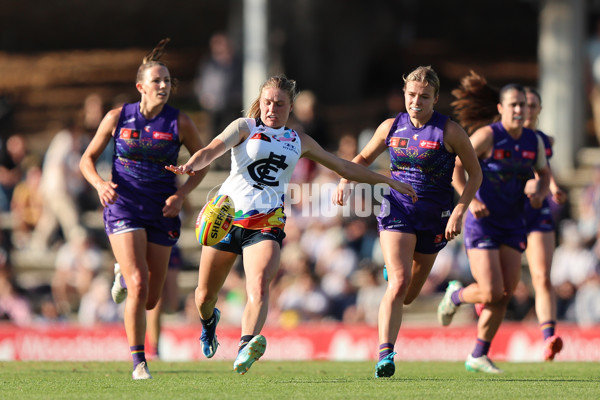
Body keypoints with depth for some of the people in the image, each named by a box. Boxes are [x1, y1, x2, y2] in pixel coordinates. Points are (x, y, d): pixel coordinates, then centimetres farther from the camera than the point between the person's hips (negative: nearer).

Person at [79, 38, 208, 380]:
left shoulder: (180, 122, -3)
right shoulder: (118, 117, -2)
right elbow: (88, 160, 6)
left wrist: (181, 195, -6)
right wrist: (100, 184, -15)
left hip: (162, 211, 2)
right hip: (123, 207, -2)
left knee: (151, 300, 9)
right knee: (138, 286, -20)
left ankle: (124, 274, 46)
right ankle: (138, 361, -7)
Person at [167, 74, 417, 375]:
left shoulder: (300, 142, 15)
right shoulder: (245, 127, 5)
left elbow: (345, 167, 25)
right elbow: (212, 150, -12)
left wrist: (389, 182, 24)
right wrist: (190, 165, -35)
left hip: (267, 223, 1)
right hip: (227, 216, -1)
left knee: (259, 287, -26)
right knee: (205, 296, 7)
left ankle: (246, 347, -44)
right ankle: (209, 321, 43)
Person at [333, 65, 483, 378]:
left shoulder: (450, 132, -8)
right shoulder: (391, 127, 0)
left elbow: (475, 174, -1)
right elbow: (364, 158, 17)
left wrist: (459, 212, -11)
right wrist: (345, 181, -2)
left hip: (434, 218, 0)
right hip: (397, 209, 0)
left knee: (408, 295, 13)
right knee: (399, 283, -21)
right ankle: (385, 355, -24)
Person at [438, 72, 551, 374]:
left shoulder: (534, 141, 4)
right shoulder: (487, 135, -13)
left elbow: (544, 174, 19)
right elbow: (455, 165, -13)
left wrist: (540, 194, -4)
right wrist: (470, 199, -25)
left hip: (512, 224, 6)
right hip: (482, 222, -6)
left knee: (505, 295, 0)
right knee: (492, 293, -13)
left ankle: (478, 357, 14)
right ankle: (456, 295, 22)